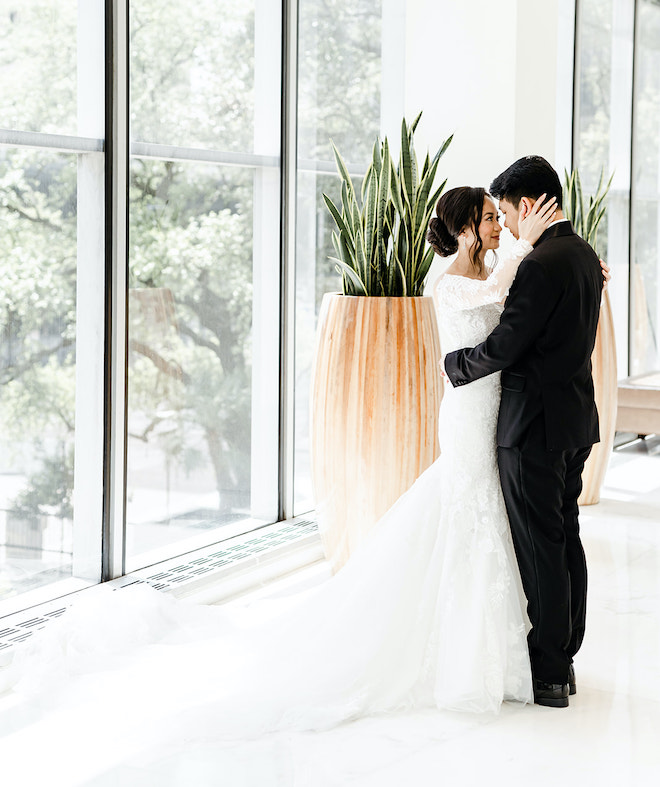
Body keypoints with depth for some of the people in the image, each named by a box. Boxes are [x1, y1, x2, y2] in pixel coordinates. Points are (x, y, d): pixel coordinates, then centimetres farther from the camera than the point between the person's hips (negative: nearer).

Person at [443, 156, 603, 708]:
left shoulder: (541, 265, -19)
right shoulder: (584, 256, 11)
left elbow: (502, 347, -18)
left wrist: (452, 365, -2)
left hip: (535, 424, -9)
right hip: (576, 419, 10)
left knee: (539, 547, -2)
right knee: (566, 539, 15)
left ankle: (547, 674, 5)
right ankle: (564, 657, 24)